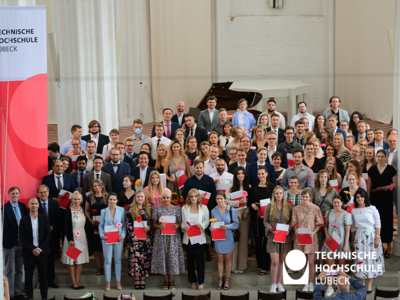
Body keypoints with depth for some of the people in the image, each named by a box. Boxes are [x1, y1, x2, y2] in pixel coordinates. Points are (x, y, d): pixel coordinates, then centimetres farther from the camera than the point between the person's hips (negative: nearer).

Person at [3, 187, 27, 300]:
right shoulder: (4, 208, -10)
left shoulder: (23, 206, 8)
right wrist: (17, 239, -13)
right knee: (9, 271, 3)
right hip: (10, 244, -5)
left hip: (21, 243, 5)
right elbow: (5, 228, -13)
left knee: (19, 270, 10)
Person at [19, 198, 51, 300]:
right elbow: (22, 238, -2)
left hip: (42, 252, 1)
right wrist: (32, 249, -10)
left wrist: (39, 249, -8)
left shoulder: (44, 219, 5)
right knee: (28, 277, 2)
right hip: (28, 252, -1)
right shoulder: (24, 220, 2)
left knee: (43, 276, 3)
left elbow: (47, 236, 3)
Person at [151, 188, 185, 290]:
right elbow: (154, 223, 6)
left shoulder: (177, 209, 4)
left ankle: (171, 281, 11)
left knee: (173, 256, 0)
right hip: (161, 236, 0)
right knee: (162, 256, 1)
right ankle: (166, 280, 14)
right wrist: (159, 226, -15)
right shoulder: (157, 209, 5)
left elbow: (180, 222, 7)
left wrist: (177, 226, -15)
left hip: (173, 236, 0)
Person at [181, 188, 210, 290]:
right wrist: (183, 228, -15)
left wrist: (202, 225, -16)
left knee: (200, 260, 0)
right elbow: (183, 221, 5)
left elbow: (207, 221, 4)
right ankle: (193, 281, 20)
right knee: (190, 260, 8)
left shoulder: (204, 208, 1)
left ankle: (201, 282, 9)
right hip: (188, 238, 2)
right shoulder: (184, 208, 5)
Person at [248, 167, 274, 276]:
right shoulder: (254, 186, 10)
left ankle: (264, 266, -1)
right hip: (255, 216, 3)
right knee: (257, 239, 6)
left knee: (265, 240, -5)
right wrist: (252, 204, -6)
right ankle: (259, 264, 14)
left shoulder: (272, 187, 1)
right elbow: (249, 200, 14)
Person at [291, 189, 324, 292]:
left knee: (311, 262, 0)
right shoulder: (296, 209, 4)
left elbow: (319, 224, 2)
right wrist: (296, 230, -11)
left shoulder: (315, 208, -1)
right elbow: (294, 223, 8)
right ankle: (306, 283, 15)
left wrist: (314, 232, -14)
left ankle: (311, 283, 13)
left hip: (311, 237, -1)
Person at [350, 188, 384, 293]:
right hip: (359, 237, 2)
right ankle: (362, 284, 11)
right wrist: (352, 241, 13)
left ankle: (369, 285, 8)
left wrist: (377, 238, -10)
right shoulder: (354, 211, 7)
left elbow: (378, 224, -3)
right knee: (360, 258, 1)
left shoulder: (372, 209, -2)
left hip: (371, 235, -2)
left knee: (371, 259, 0)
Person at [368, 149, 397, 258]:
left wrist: (388, 187, -17)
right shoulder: (372, 169, 6)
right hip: (375, 198, 2)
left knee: (387, 220, -1)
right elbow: (369, 185, 8)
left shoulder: (390, 169, 0)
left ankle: (388, 247, 7)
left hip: (387, 198, -2)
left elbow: (395, 183, 3)